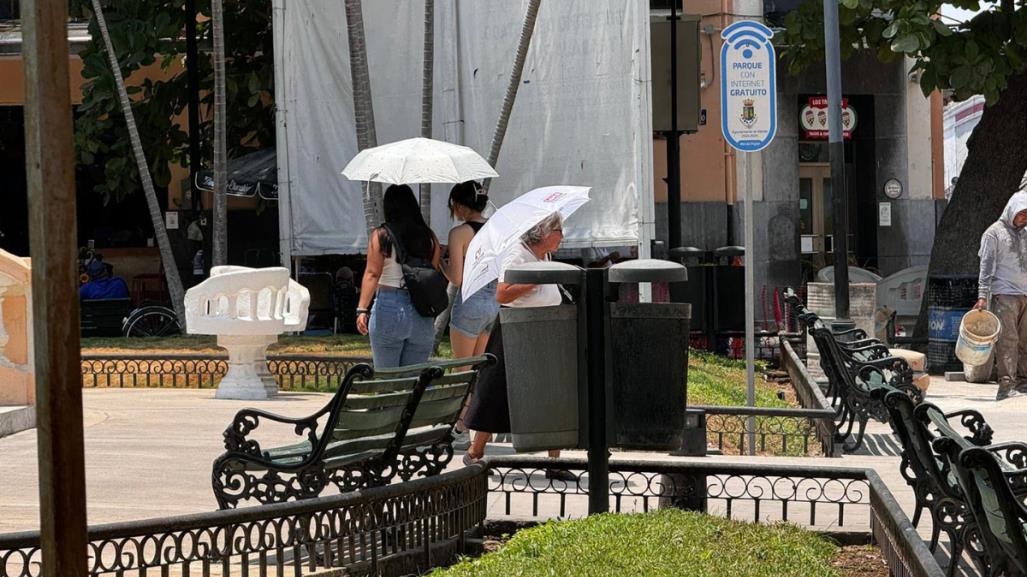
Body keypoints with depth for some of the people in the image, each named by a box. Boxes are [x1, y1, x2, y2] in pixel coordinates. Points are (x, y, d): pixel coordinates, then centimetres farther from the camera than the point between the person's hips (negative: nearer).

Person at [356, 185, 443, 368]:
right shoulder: (429, 237, 4)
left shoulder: (381, 236, -4)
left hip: (389, 307, -3)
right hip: (422, 314, 3)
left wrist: (362, 310, -13)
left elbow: (372, 274, -11)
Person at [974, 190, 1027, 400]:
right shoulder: (994, 233, 0)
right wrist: (983, 295, -13)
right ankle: (1006, 384, -13)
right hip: (1004, 295, -6)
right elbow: (986, 266, -5)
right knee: (1007, 339, -11)